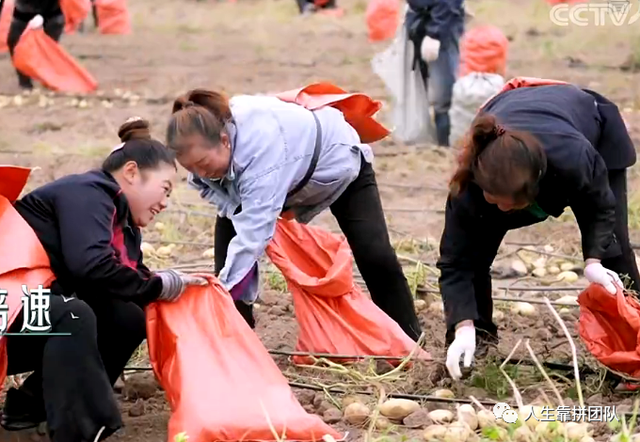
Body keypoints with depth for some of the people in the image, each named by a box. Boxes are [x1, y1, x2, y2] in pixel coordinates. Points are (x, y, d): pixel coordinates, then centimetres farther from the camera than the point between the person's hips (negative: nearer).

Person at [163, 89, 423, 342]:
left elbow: (253, 231, -53)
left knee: (375, 257, -10)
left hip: (337, 161, -6)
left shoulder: (261, 146, -49)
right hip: (290, 177, 6)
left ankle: (407, 343, 10)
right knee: (228, 228, -12)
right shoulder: (208, 138, -27)